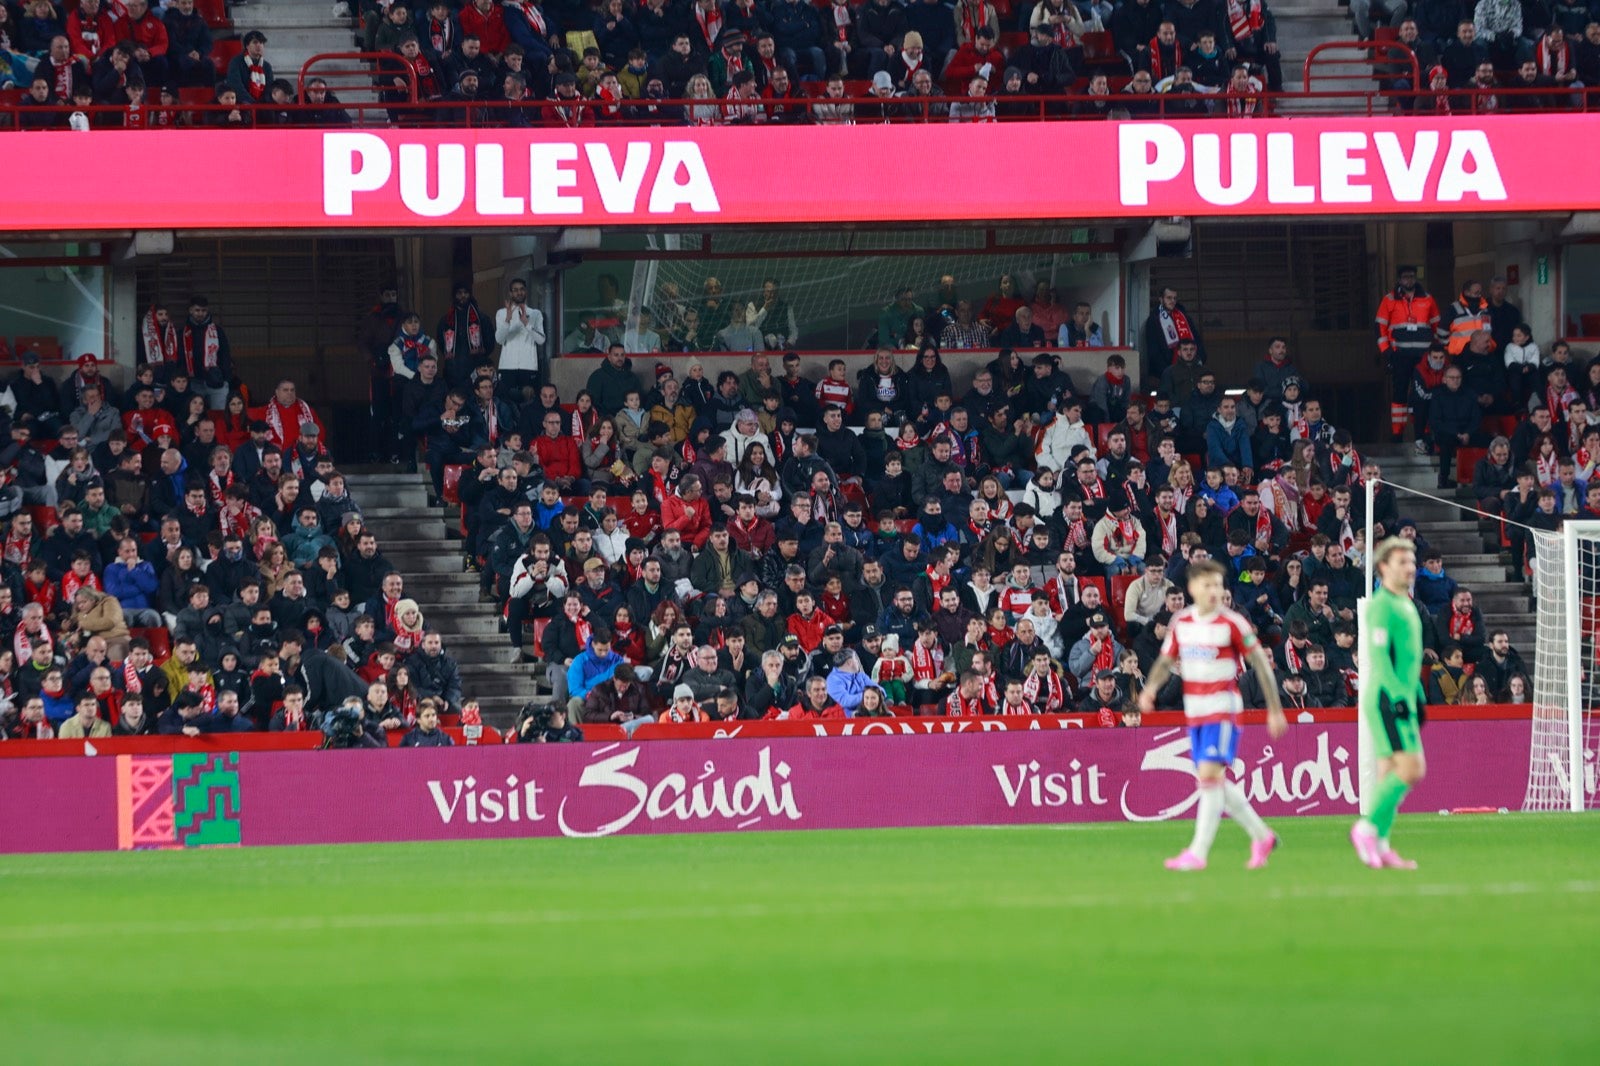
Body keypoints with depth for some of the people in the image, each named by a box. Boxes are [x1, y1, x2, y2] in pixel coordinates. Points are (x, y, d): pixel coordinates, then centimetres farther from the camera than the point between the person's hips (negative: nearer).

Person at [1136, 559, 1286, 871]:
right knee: (1214, 782, 8)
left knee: (1209, 775, -15)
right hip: (1195, 712, 6)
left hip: (1224, 709, -6)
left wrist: (1275, 710, -5)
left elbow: (1261, 664, -4)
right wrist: (1151, 688, -7)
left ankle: (1198, 852, -15)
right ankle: (1262, 836, 24)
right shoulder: (1180, 622, 6)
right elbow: (1166, 660, 14)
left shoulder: (1232, 623, -9)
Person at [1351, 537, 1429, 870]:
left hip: (1401, 699, 10)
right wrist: (1398, 695, -25)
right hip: (1387, 701, -10)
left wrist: (1418, 695, 24)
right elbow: (1379, 655, -19)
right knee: (1410, 768, -15)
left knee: (1391, 772, 8)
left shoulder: (1406, 606, 19)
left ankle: (1379, 845, 8)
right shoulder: (1381, 606, -11)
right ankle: (1369, 827, -9)